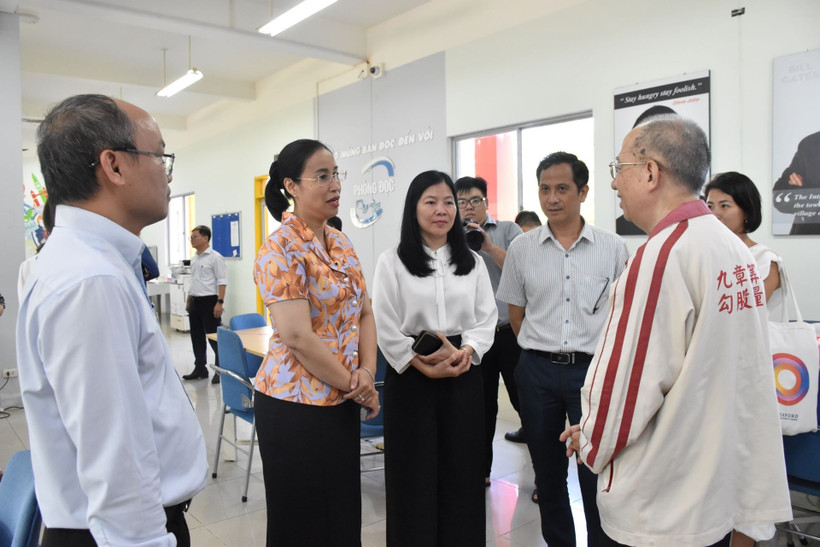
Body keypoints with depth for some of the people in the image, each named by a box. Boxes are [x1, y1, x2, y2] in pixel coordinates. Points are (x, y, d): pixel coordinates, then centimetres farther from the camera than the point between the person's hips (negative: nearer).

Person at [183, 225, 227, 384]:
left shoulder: (215, 257, -10)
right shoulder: (194, 259, 15)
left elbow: (222, 281, -14)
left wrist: (219, 302, -21)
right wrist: (188, 301, 20)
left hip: (209, 301, -8)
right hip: (195, 302, 8)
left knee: (215, 338, -4)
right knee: (197, 338, 13)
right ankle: (200, 369, 24)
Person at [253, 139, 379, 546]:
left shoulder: (341, 245, 8)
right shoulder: (281, 249, -16)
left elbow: (364, 314, 10)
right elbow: (297, 337, -22)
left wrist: (367, 372, -7)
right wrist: (356, 387, -13)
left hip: (342, 402, 7)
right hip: (295, 404, -7)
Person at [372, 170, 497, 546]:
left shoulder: (473, 263, 9)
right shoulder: (392, 262, -2)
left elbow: (486, 320, 5)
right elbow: (386, 329, -6)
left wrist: (464, 352, -14)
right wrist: (426, 367, -13)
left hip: (463, 377, 3)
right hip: (410, 378, -2)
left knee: (461, 471, 8)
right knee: (414, 474, 4)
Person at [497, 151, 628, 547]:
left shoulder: (612, 247, -1)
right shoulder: (521, 248, 2)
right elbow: (516, 314, 9)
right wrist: (543, 352, 7)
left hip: (594, 370, -1)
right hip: (538, 372, 2)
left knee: (597, 475, 2)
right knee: (548, 474, 15)